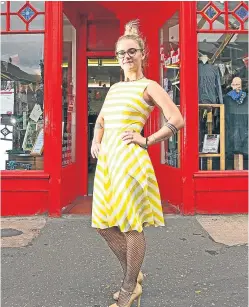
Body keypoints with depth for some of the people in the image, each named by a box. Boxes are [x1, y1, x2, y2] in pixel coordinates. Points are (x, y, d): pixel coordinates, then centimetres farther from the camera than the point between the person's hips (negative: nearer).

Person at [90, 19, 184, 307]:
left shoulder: (149, 86, 0)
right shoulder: (114, 88, 20)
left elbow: (177, 120, -10)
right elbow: (100, 120, 32)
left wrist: (146, 141, -9)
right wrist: (96, 141, 14)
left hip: (130, 157, -7)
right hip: (107, 157, 8)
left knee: (131, 225, -1)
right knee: (104, 225, 10)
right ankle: (133, 274, 30)